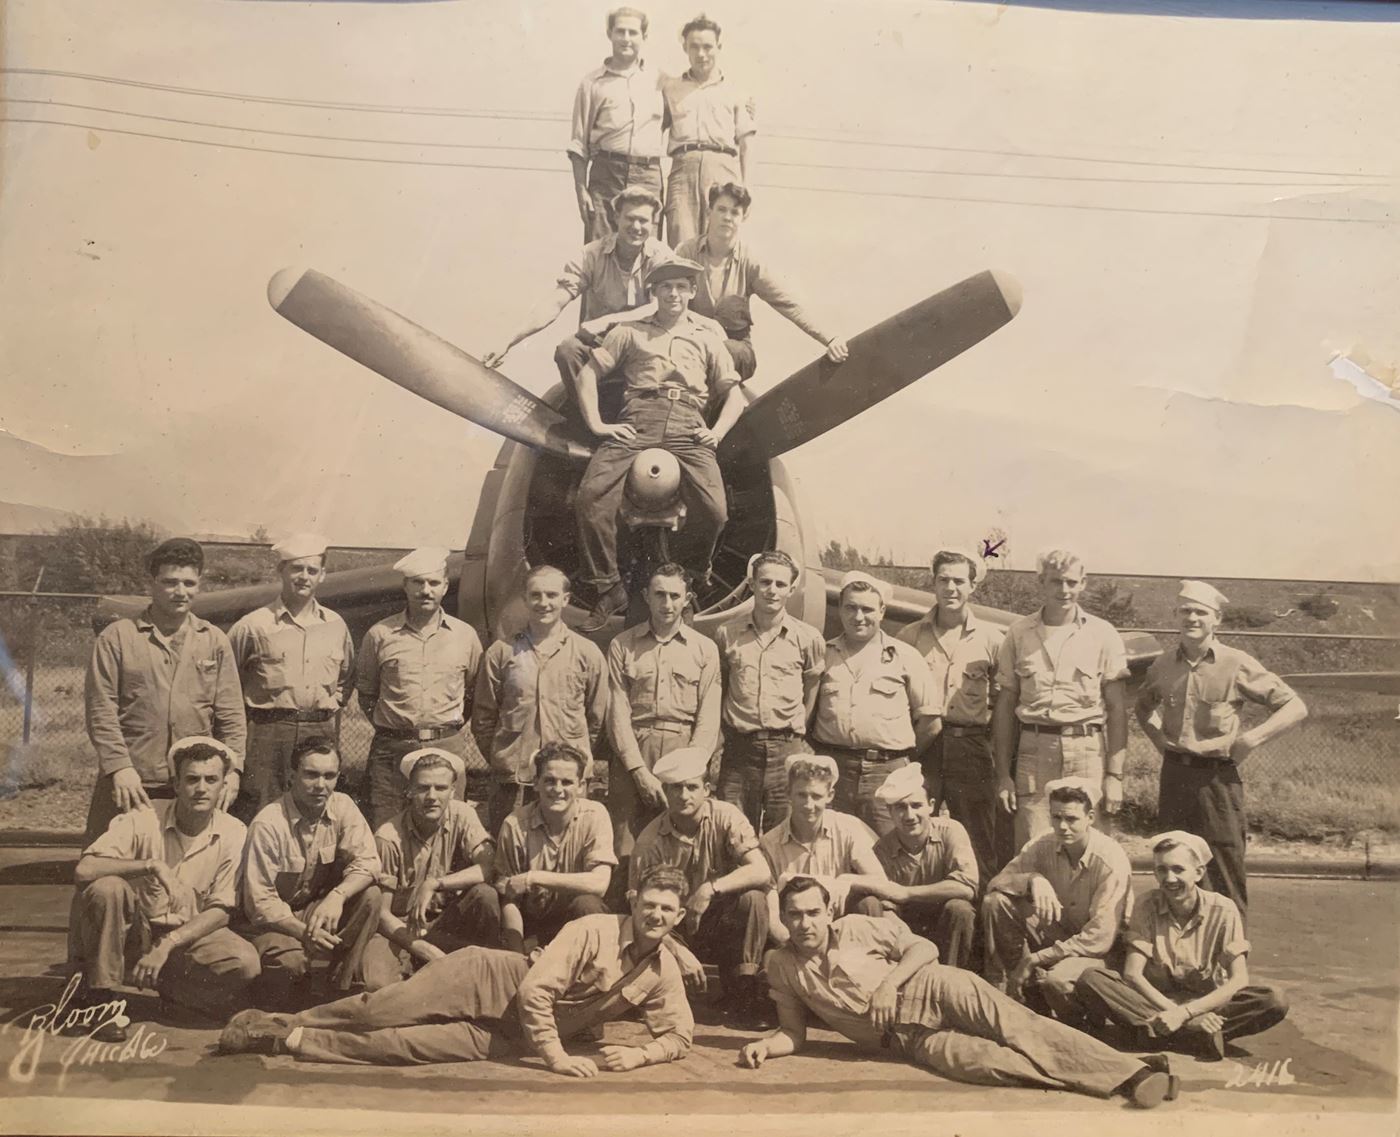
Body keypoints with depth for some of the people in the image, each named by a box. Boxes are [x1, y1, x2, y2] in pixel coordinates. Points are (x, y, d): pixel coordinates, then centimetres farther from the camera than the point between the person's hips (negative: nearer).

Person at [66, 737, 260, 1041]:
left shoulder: (233, 833, -10)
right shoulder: (142, 820, -15)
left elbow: (219, 911, -9)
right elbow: (83, 870, -27)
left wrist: (167, 946, -21)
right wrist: (151, 865, -37)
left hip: (188, 935, 1)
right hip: (134, 931, -1)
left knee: (245, 962, -27)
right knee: (106, 888, -32)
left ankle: (169, 986, 1)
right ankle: (96, 1000, -16)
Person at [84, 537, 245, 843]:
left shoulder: (215, 641, 11)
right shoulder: (117, 637, 4)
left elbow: (231, 715, 9)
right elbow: (100, 710, -1)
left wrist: (232, 768, -3)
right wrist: (119, 767, -12)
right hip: (130, 784, -2)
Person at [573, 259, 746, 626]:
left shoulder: (707, 337, 27)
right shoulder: (629, 331, 24)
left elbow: (734, 394, 23)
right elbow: (588, 373, 16)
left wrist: (718, 431, 4)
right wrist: (596, 424, 1)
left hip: (687, 425, 0)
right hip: (636, 422, 0)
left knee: (713, 509, -24)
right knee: (590, 496, -25)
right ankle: (608, 589, -15)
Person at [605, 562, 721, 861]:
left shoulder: (705, 648, 11)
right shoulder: (622, 645, 9)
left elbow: (708, 718, 5)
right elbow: (618, 712, 2)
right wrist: (640, 772, -7)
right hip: (632, 750, 0)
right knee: (625, 851, -6)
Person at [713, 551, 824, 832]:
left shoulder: (809, 638, 1)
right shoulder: (727, 634, 5)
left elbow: (812, 694, 11)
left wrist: (796, 733, 9)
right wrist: (729, 729, 11)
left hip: (788, 752, -1)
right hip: (738, 749, 1)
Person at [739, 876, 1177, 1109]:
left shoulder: (857, 928, 4)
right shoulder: (781, 967, 9)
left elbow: (925, 949, 4)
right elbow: (793, 1033, 14)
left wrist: (889, 982, -12)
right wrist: (763, 1045, -7)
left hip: (929, 988, 0)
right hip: (906, 1036, 0)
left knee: (1016, 1026, -27)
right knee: (980, 1060, -28)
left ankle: (1132, 1072, -36)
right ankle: (1117, 1082, -37)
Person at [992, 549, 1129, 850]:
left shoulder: (1102, 634, 4)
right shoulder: (1018, 633, 8)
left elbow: (1117, 708, 4)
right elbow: (1005, 705, 9)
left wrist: (1114, 775, -2)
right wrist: (1003, 774, 5)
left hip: (1086, 749, -1)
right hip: (1033, 749, 1)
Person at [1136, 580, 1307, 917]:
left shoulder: (1238, 665, -7)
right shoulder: (1163, 666, 6)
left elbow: (1295, 707, -5)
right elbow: (1144, 705, 28)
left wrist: (1251, 739, -13)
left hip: (1218, 777, -4)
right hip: (1174, 774, 4)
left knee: (1227, 874, 0)